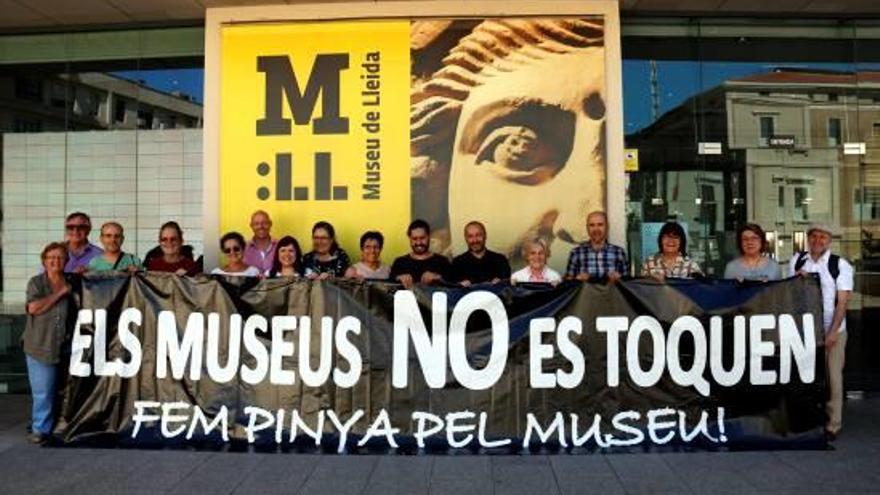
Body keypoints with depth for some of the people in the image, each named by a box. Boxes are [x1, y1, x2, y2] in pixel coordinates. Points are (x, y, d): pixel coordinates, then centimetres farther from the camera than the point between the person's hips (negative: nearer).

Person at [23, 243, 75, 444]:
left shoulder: (71, 284, 7)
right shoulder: (36, 282, 0)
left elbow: (77, 312, 17)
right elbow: (33, 308, -14)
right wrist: (59, 293, -11)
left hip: (65, 348, 2)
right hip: (40, 347, -2)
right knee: (43, 392, -3)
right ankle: (40, 429, 11)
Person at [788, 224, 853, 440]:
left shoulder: (841, 265, -5)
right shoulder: (797, 261, 5)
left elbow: (842, 302, -7)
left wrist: (832, 333, -13)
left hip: (833, 331, -3)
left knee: (833, 376, 2)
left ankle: (833, 424, 13)